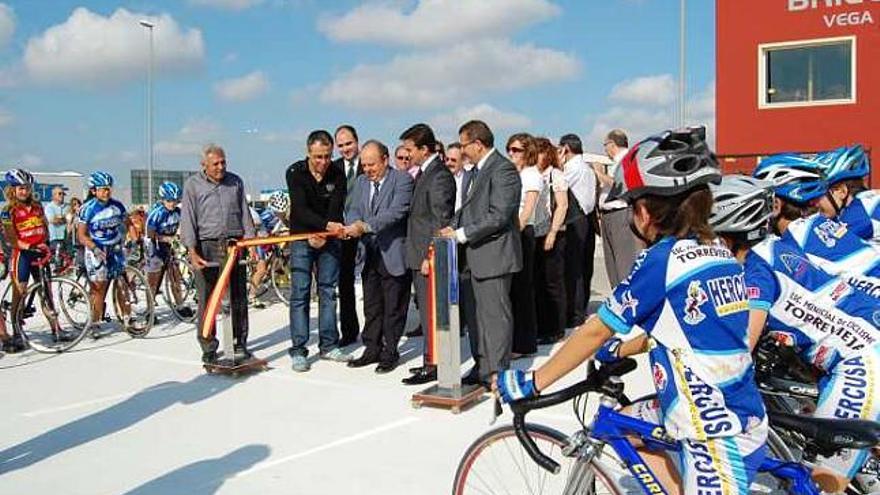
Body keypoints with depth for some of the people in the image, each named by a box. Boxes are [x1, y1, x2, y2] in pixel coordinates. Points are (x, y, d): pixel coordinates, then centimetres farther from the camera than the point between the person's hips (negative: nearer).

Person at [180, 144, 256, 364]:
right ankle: (208, 348, 10)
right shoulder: (192, 185, 3)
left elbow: (245, 214, 14)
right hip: (207, 248, -2)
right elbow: (187, 220, -2)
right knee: (206, 300, 0)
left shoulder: (235, 182, 12)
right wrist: (192, 251, -12)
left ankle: (239, 345, 17)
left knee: (239, 298, 6)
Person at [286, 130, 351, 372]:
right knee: (300, 294, -4)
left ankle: (328, 346, 15)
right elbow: (301, 210, -22)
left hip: (328, 240, 3)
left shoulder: (337, 175, -5)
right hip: (301, 237, -3)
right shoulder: (295, 173, -12)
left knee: (329, 292, 6)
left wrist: (324, 235, -23)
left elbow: (336, 209, -8)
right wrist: (327, 225, -35)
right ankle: (298, 351, 0)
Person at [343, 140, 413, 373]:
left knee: (393, 308, 4)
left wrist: (365, 226, -31)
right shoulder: (362, 182, 12)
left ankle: (390, 352, 16)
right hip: (371, 255, 6)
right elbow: (354, 210, 7)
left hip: (394, 255, -6)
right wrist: (353, 225, -17)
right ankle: (372, 349, 24)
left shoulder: (403, 180, -10)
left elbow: (396, 212, -22)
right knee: (371, 307, 13)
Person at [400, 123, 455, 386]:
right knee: (427, 310, 15)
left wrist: (430, 257, -20)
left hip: (429, 257, -10)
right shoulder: (424, 173, 14)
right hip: (420, 255, 10)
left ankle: (433, 364, 5)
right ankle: (432, 361, 24)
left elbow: (441, 221, -19)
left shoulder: (439, 176, -16)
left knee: (430, 311, -3)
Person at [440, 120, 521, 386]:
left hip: (493, 255, -10)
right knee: (474, 314, 15)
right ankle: (482, 368, 26)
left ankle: (496, 374, 7)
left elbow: (498, 217, -20)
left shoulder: (502, 169, -13)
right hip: (474, 256, 10)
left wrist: (462, 234, -17)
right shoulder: (479, 169, 16)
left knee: (495, 315, -2)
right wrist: (453, 228, 5)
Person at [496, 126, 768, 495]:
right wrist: (620, 349, 28)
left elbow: (596, 330, -12)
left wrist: (532, 382, -2)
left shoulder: (661, 259, -18)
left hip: (720, 439, -8)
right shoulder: (720, 253, 4)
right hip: (742, 414, 8)